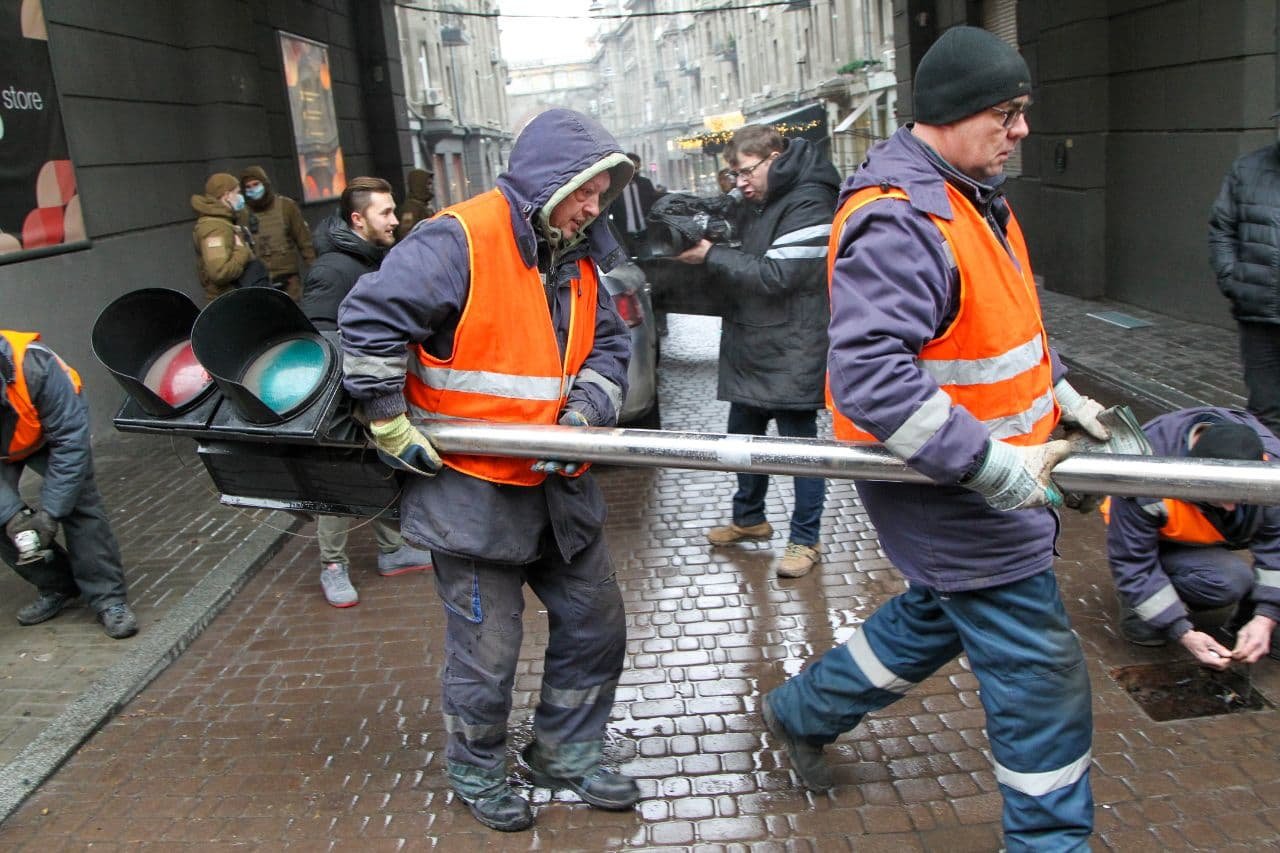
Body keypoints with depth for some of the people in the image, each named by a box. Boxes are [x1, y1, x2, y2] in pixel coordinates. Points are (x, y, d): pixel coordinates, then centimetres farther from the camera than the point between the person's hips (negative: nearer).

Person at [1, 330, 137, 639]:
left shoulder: (34, 365, -41)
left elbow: (71, 439, -33)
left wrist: (51, 510, -33)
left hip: (48, 432, -3)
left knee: (77, 500, -17)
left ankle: (109, 599, -13)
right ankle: (56, 588, 6)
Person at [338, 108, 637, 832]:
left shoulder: (578, 259, 8)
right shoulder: (459, 242, -18)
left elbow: (608, 350, 8)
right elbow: (371, 316, -21)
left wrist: (583, 412, -10)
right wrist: (389, 421, -16)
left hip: (557, 486, 8)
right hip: (473, 489, -8)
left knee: (596, 624, 17)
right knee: (486, 654, 6)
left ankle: (566, 754, 38)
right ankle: (478, 773, 34)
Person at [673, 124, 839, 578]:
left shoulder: (809, 205, -16)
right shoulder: (756, 204, 14)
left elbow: (774, 276, -23)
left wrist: (712, 256, -18)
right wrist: (708, 250, 0)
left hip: (791, 357, -9)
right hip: (750, 351, 10)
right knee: (744, 436, 19)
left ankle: (805, 539, 12)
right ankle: (749, 518, 37)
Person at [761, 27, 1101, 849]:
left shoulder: (976, 197, 10)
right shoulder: (898, 223, -25)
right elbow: (868, 375, -34)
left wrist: (1058, 392, 14)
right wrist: (994, 466, -32)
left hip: (988, 477, 11)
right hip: (951, 493, -10)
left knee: (936, 614, 27)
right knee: (1043, 679, 2)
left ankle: (805, 711, 45)